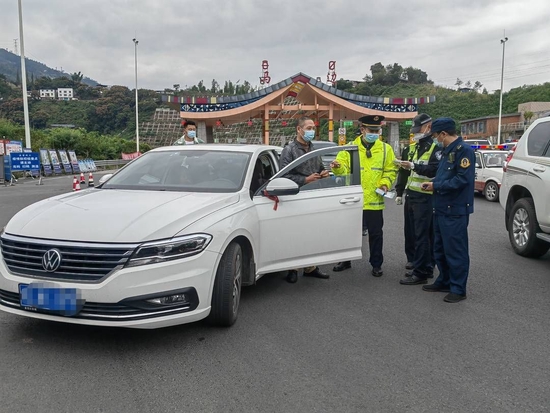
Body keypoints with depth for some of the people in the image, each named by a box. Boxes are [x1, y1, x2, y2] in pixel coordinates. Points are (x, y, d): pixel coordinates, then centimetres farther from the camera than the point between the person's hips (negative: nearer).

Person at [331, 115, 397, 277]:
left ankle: (376, 264, 21)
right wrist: (337, 167, -26)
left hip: (374, 200, 0)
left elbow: (391, 170, 7)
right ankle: (345, 260, 29)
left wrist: (385, 183, -9)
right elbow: (343, 169, -4)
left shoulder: (385, 149, 4)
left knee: (375, 234, 7)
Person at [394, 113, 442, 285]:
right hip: (410, 195, 9)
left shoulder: (435, 148, -8)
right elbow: (404, 171, 22)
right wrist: (399, 192, 21)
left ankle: (421, 272, -5)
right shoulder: (413, 146, 18)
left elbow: (436, 169, -24)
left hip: (425, 197, -9)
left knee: (422, 235, -8)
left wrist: (414, 166, -28)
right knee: (410, 231, 16)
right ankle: (413, 260, 31)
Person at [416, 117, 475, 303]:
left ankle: (458, 289, 7)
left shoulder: (464, 150, -15)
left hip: (455, 210, -10)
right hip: (441, 208, 10)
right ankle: (444, 281, 31)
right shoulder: (447, 151, 14)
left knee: (455, 250, -2)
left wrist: (436, 186, -16)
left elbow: (463, 179, -23)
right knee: (440, 248, 18)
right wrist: (432, 183, 4)